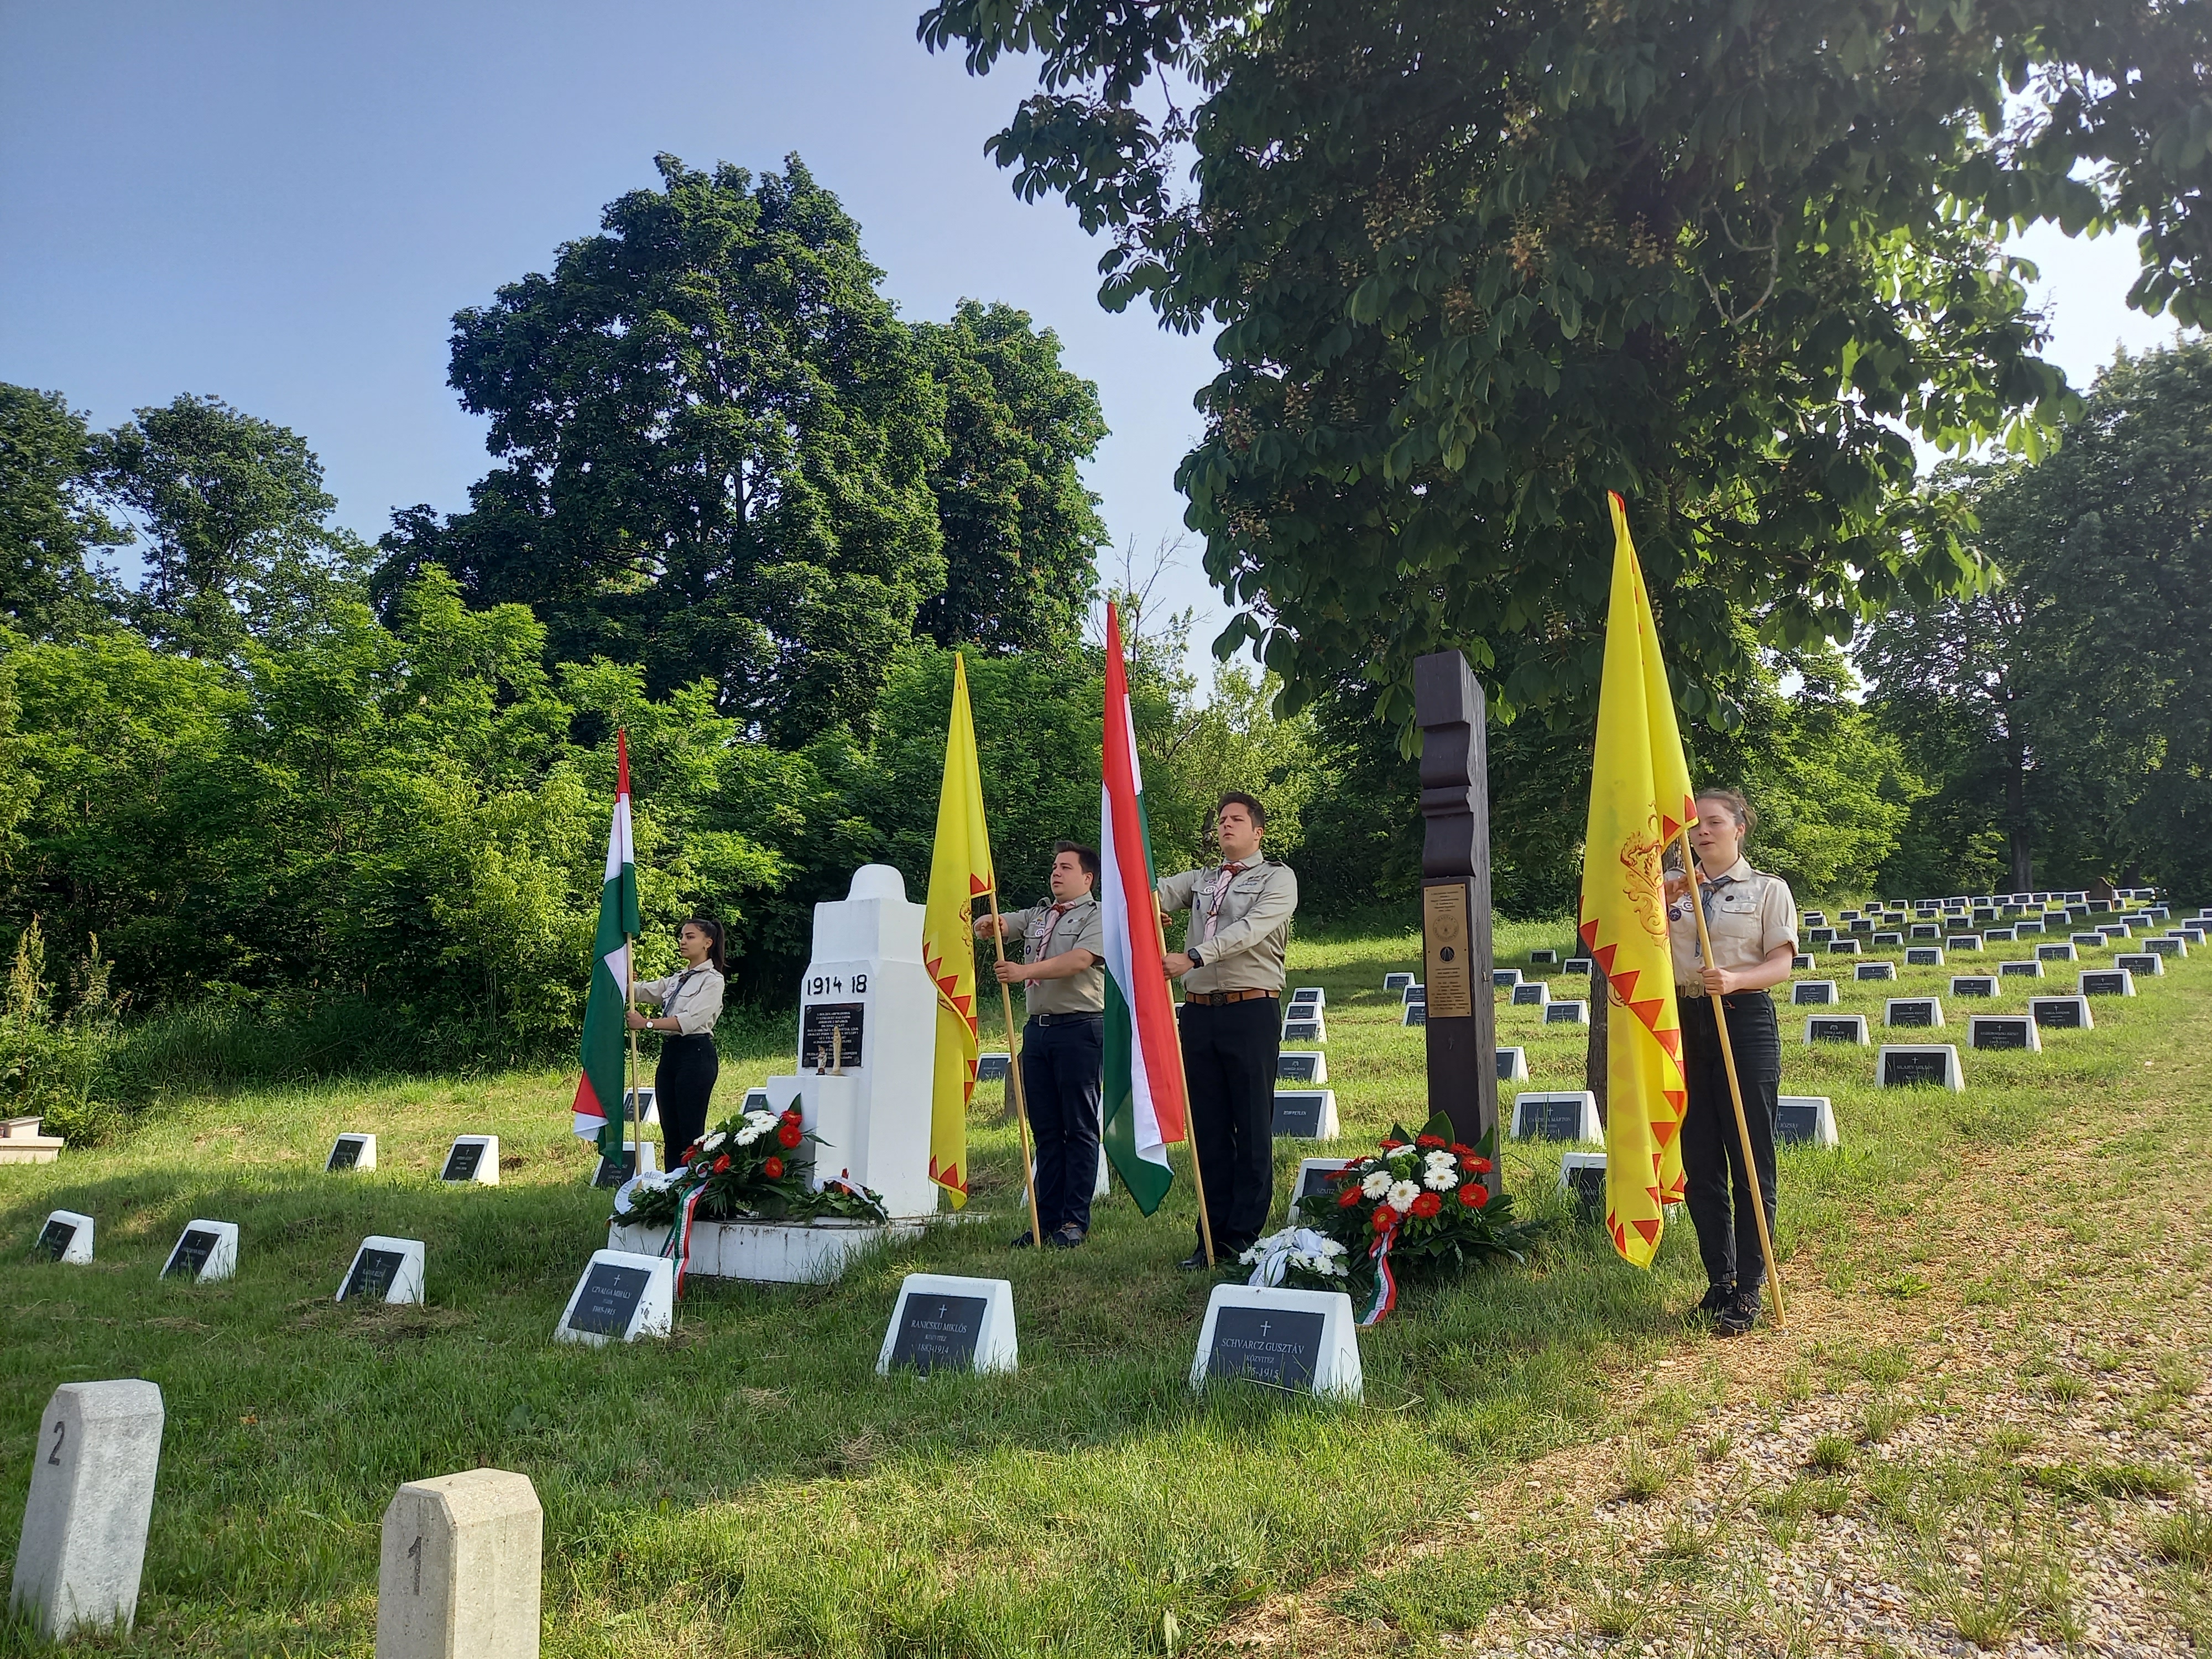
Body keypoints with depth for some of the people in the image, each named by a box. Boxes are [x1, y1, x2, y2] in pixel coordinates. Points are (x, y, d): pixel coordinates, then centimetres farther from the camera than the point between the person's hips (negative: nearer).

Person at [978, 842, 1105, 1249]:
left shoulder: (1097, 917, -2)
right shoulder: (1036, 915, 20)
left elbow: (1079, 960, -18)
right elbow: (1000, 923, 14)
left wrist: (1026, 971, -27)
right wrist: (986, 922, -11)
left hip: (1080, 1029, -7)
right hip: (1038, 1028, 7)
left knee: (1080, 1128, -3)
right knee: (1045, 1129, 8)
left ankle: (1075, 1220, 1)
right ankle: (1047, 1216, 12)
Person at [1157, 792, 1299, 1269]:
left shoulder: (1277, 879, 3)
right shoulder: (1199, 880, 20)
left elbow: (1250, 931, -14)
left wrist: (1193, 956, -24)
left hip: (1252, 1011, -5)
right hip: (1200, 1012, 5)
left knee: (1253, 1127, -2)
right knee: (1207, 1128, 7)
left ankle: (1244, 1237, 4)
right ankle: (1213, 1235, 14)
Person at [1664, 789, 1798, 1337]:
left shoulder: (1768, 889, 5)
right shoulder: (1672, 885, 14)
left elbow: (1781, 963, -5)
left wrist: (1734, 980, -23)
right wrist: (1659, 902, -7)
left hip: (1744, 1021, -3)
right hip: (1685, 1023, 4)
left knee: (1750, 1159, -1)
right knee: (1699, 1161, 6)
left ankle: (1749, 1291, 6)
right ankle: (1719, 1281, 18)